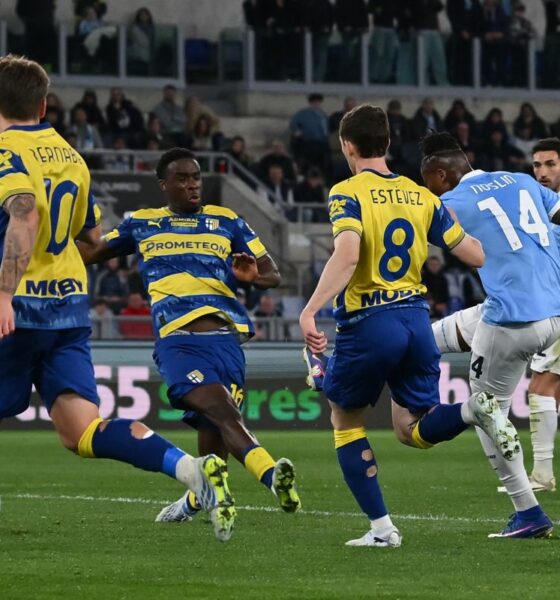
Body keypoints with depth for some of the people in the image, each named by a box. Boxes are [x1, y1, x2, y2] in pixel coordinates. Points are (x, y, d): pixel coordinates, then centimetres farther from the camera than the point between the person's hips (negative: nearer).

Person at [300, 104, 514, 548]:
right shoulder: (421, 196, 9)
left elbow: (346, 256, -25)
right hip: (416, 319, 5)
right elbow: (476, 255, 8)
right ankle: (475, 409, -19)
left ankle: (381, 528, 10)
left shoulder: (347, 194, -7)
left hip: (367, 325, -5)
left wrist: (309, 311, -28)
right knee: (412, 430, 14)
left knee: (345, 420, 17)